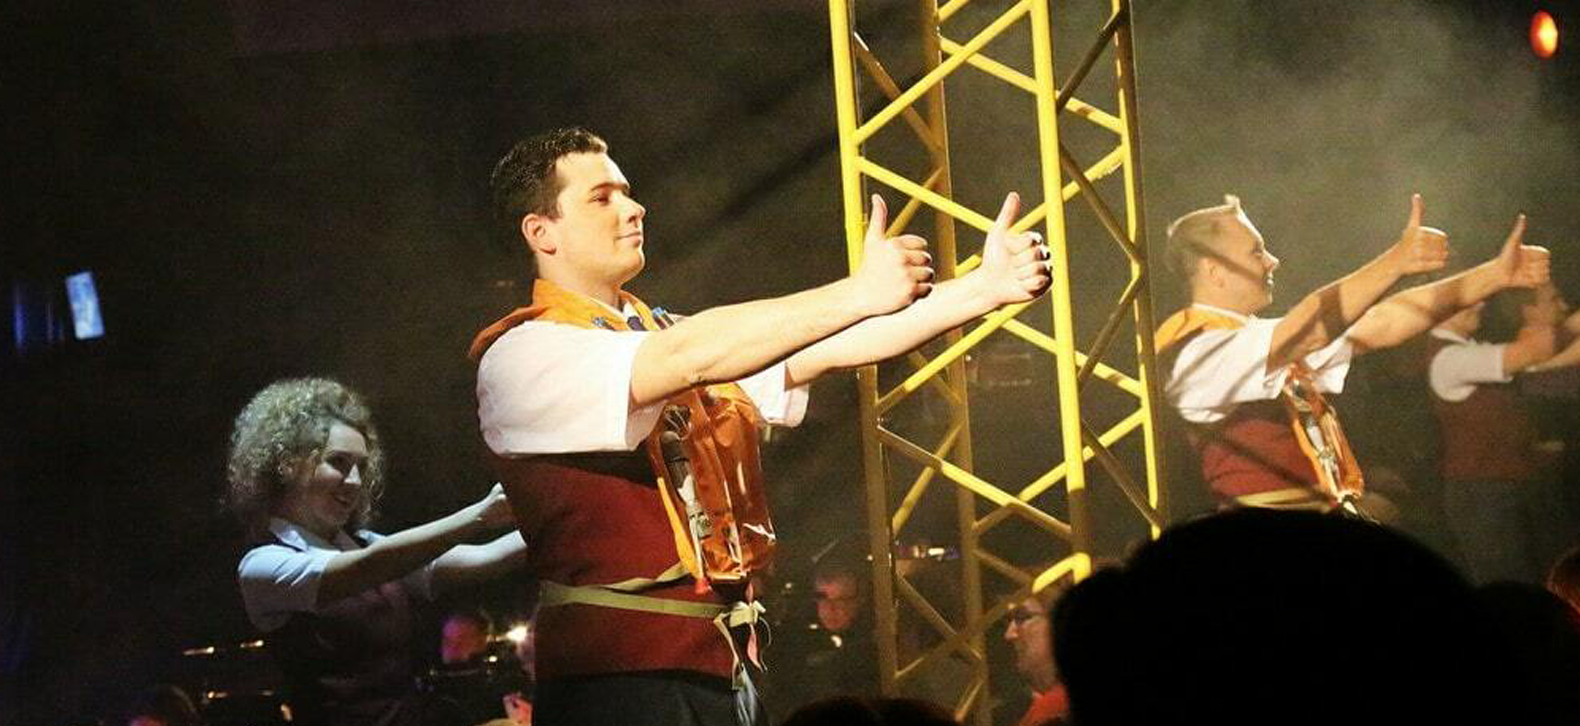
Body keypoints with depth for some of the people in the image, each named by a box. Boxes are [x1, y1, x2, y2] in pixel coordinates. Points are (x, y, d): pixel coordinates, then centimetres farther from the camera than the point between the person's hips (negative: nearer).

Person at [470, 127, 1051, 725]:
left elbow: (831, 350, 7)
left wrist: (984, 288, -5)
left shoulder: (671, 337, 18)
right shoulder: (519, 356, -7)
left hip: (729, 670, 7)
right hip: (618, 675, -7)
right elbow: (690, 359, -21)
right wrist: (860, 292, -26)